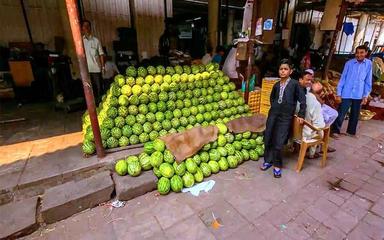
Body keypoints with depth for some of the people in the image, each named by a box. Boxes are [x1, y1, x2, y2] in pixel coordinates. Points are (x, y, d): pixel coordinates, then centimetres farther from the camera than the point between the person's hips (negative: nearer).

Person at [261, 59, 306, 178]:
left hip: (285, 117, -4)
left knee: (278, 143, -4)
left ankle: (277, 165, 14)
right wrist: (274, 107, 14)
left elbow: (302, 100, -1)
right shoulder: (276, 85, 7)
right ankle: (268, 160, 27)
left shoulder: (294, 84, -4)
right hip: (273, 114, 4)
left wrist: (301, 115, -1)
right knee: (268, 139, 8)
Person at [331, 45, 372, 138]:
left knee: (355, 115, 14)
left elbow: (368, 81, 5)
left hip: (359, 95, 3)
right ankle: (335, 131, 8)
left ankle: (351, 131, 29)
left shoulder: (369, 64, 1)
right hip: (347, 94, -3)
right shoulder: (349, 63, -3)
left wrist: (366, 95, 2)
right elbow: (343, 78, -1)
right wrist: (339, 93, -5)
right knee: (341, 113, -3)